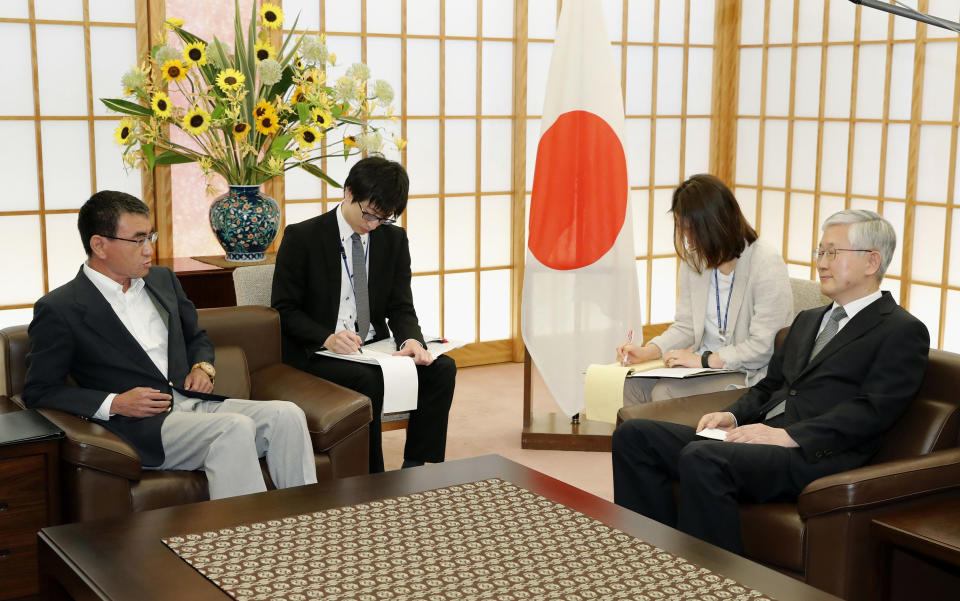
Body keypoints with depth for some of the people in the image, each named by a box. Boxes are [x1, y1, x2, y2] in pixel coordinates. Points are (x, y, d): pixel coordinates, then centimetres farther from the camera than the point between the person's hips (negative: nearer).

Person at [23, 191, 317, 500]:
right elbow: (39, 391, -2)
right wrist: (115, 403, -13)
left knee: (287, 414, -19)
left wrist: (203, 367, 6)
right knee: (235, 428, -32)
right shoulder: (58, 310, -3)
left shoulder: (162, 280, 17)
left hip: (193, 402, 6)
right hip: (140, 427, -6)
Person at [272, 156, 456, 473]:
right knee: (367, 379, -35)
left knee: (442, 368, -19)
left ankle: (416, 469, -15)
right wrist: (327, 338, -23)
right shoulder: (301, 237, -5)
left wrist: (411, 340, -18)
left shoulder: (394, 239, 8)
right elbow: (284, 309, -5)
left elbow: (401, 307, 6)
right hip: (316, 353, -5)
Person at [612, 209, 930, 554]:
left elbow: (872, 411, -12)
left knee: (700, 458, -34)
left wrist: (788, 435, -20)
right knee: (634, 436, -6)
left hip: (817, 453, -8)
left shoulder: (903, 332, 1)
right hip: (762, 436, 9)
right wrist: (733, 416, 4)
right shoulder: (808, 321, 28)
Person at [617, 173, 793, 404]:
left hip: (749, 376, -6)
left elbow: (764, 346, -17)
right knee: (630, 384, -18)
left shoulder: (767, 263, -15)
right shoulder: (693, 258, 7)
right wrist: (647, 351, -6)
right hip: (702, 364, 7)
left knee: (665, 393, -27)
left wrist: (705, 360, -19)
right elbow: (685, 326, 12)